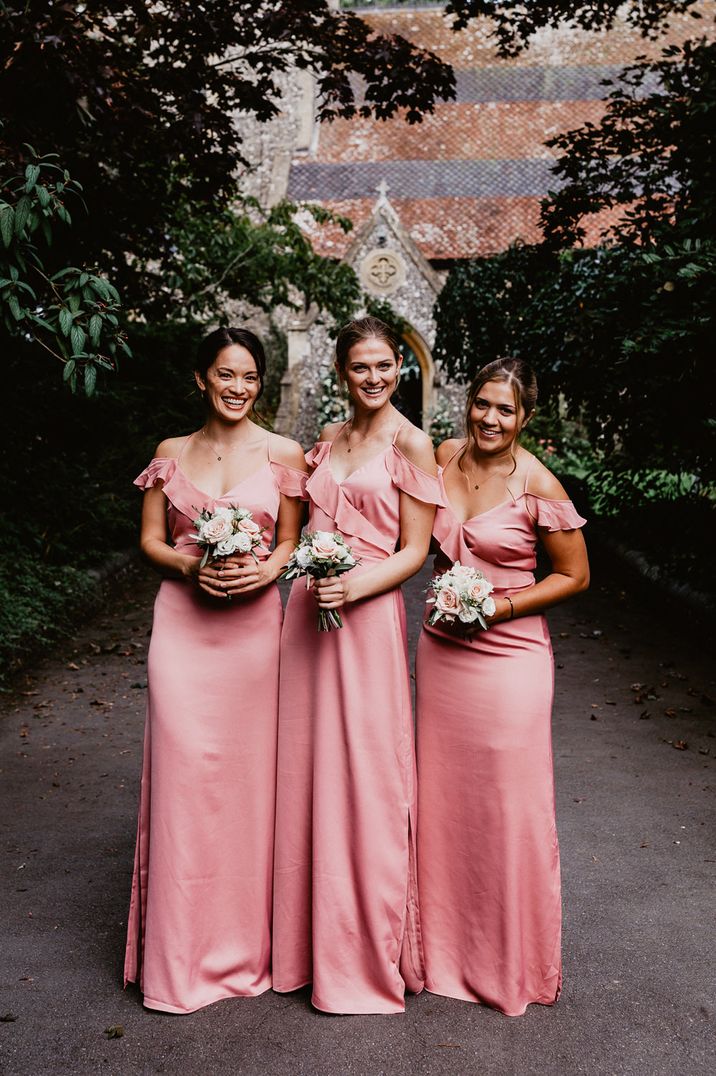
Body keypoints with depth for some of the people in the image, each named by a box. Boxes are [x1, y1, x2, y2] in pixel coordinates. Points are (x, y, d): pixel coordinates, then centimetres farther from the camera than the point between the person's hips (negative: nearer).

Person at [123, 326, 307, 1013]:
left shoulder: (283, 455, 4)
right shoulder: (172, 454, 8)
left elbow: (291, 541, 7)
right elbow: (150, 540, 8)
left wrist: (265, 571, -14)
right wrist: (194, 566, -11)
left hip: (253, 625, 0)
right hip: (182, 625, 1)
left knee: (247, 775, 5)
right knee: (184, 771, 1)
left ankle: (244, 942, 24)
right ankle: (183, 952, 17)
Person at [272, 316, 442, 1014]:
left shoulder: (411, 444, -3)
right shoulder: (328, 440, 14)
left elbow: (414, 551, -7)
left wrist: (354, 586, -19)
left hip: (367, 615, -6)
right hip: (306, 609, 6)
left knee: (361, 774, 0)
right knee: (305, 767, 11)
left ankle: (367, 948, 20)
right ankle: (310, 936, 29)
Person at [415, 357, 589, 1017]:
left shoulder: (537, 485, -13)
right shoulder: (445, 455, 2)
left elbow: (574, 575, -6)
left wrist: (498, 606, -15)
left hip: (507, 654, -5)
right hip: (441, 646, 5)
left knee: (507, 804, 5)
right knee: (443, 793, 14)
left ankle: (514, 961, 27)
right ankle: (447, 944, 35)